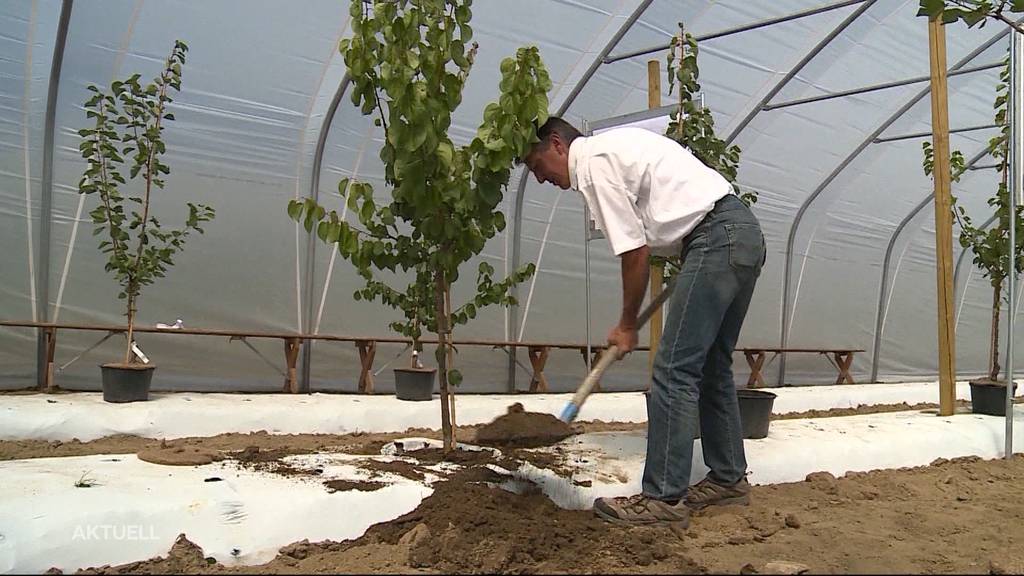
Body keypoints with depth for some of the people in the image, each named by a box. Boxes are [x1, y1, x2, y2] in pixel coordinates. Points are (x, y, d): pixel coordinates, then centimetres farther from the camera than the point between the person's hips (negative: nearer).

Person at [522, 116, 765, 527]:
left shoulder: (593, 163, -8)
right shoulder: (615, 146, 22)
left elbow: (635, 253, -9)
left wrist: (627, 325, 2)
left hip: (716, 239, -10)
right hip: (745, 232, 10)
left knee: (674, 370, -9)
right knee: (711, 366, 16)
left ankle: (665, 497, -5)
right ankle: (728, 478, 24)